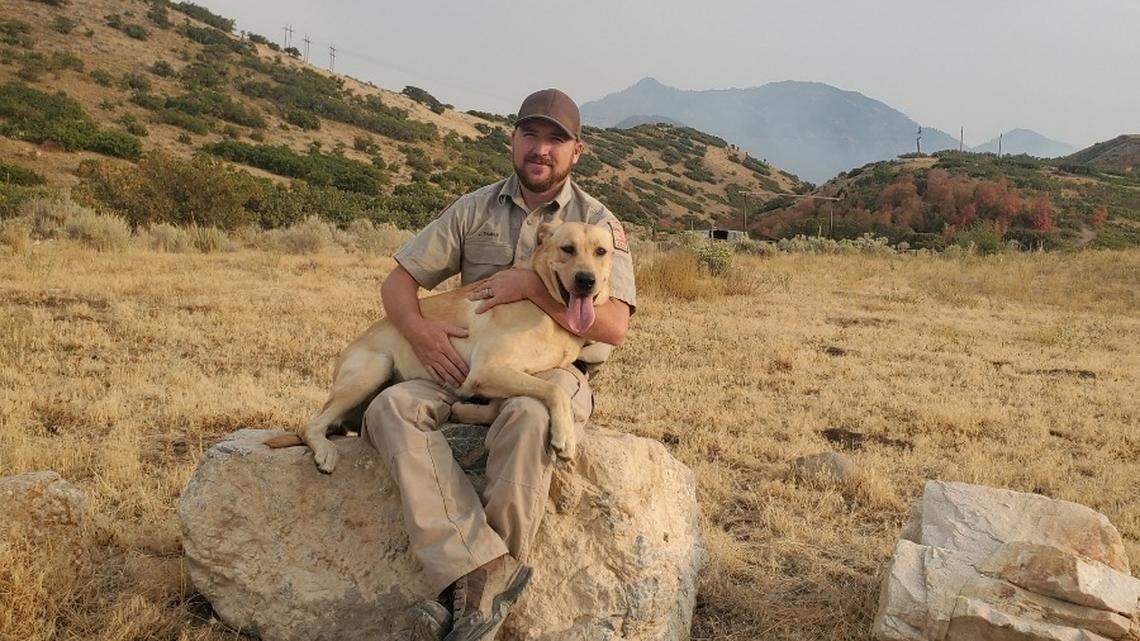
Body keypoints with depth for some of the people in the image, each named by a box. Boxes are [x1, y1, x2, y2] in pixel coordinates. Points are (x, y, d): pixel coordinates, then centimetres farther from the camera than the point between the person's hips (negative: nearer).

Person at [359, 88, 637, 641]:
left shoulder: (597, 222, 3)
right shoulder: (474, 210, 11)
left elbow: (613, 326, -10)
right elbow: (398, 282, 9)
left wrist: (531, 286, -15)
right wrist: (418, 329, -12)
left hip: (553, 371, -3)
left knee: (528, 417, -38)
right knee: (390, 407, -26)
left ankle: (474, 587, -24)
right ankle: (490, 571, -36)